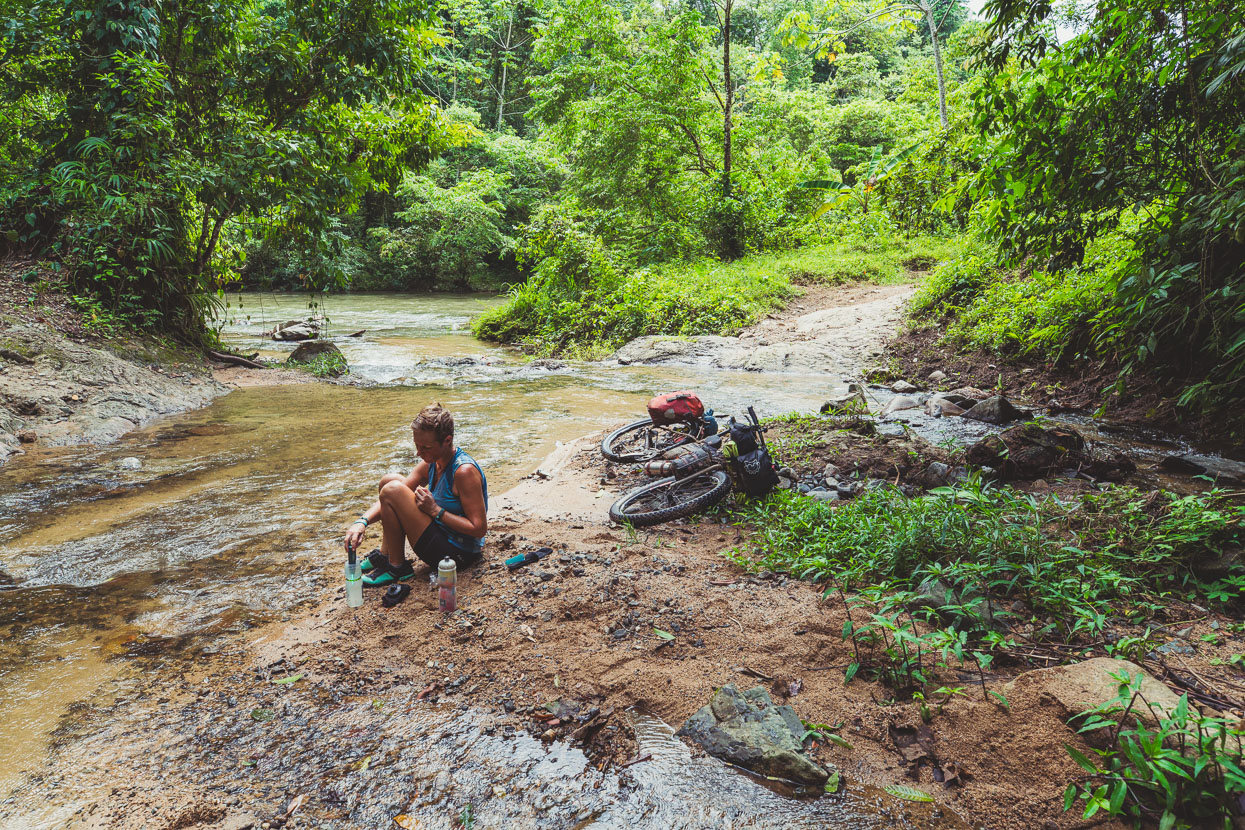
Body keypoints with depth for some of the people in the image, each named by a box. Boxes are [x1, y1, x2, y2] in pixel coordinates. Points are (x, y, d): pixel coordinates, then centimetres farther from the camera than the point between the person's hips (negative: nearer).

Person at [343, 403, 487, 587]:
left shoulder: (465, 471, -25)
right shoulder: (430, 464, 1)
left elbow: (479, 529, -26)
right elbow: (388, 500, 1)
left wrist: (435, 510, -24)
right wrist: (362, 522, -16)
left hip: (458, 553, -9)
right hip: (444, 535, 9)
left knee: (393, 489, -19)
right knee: (390, 480, 11)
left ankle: (397, 567, -5)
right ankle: (385, 554, 14)